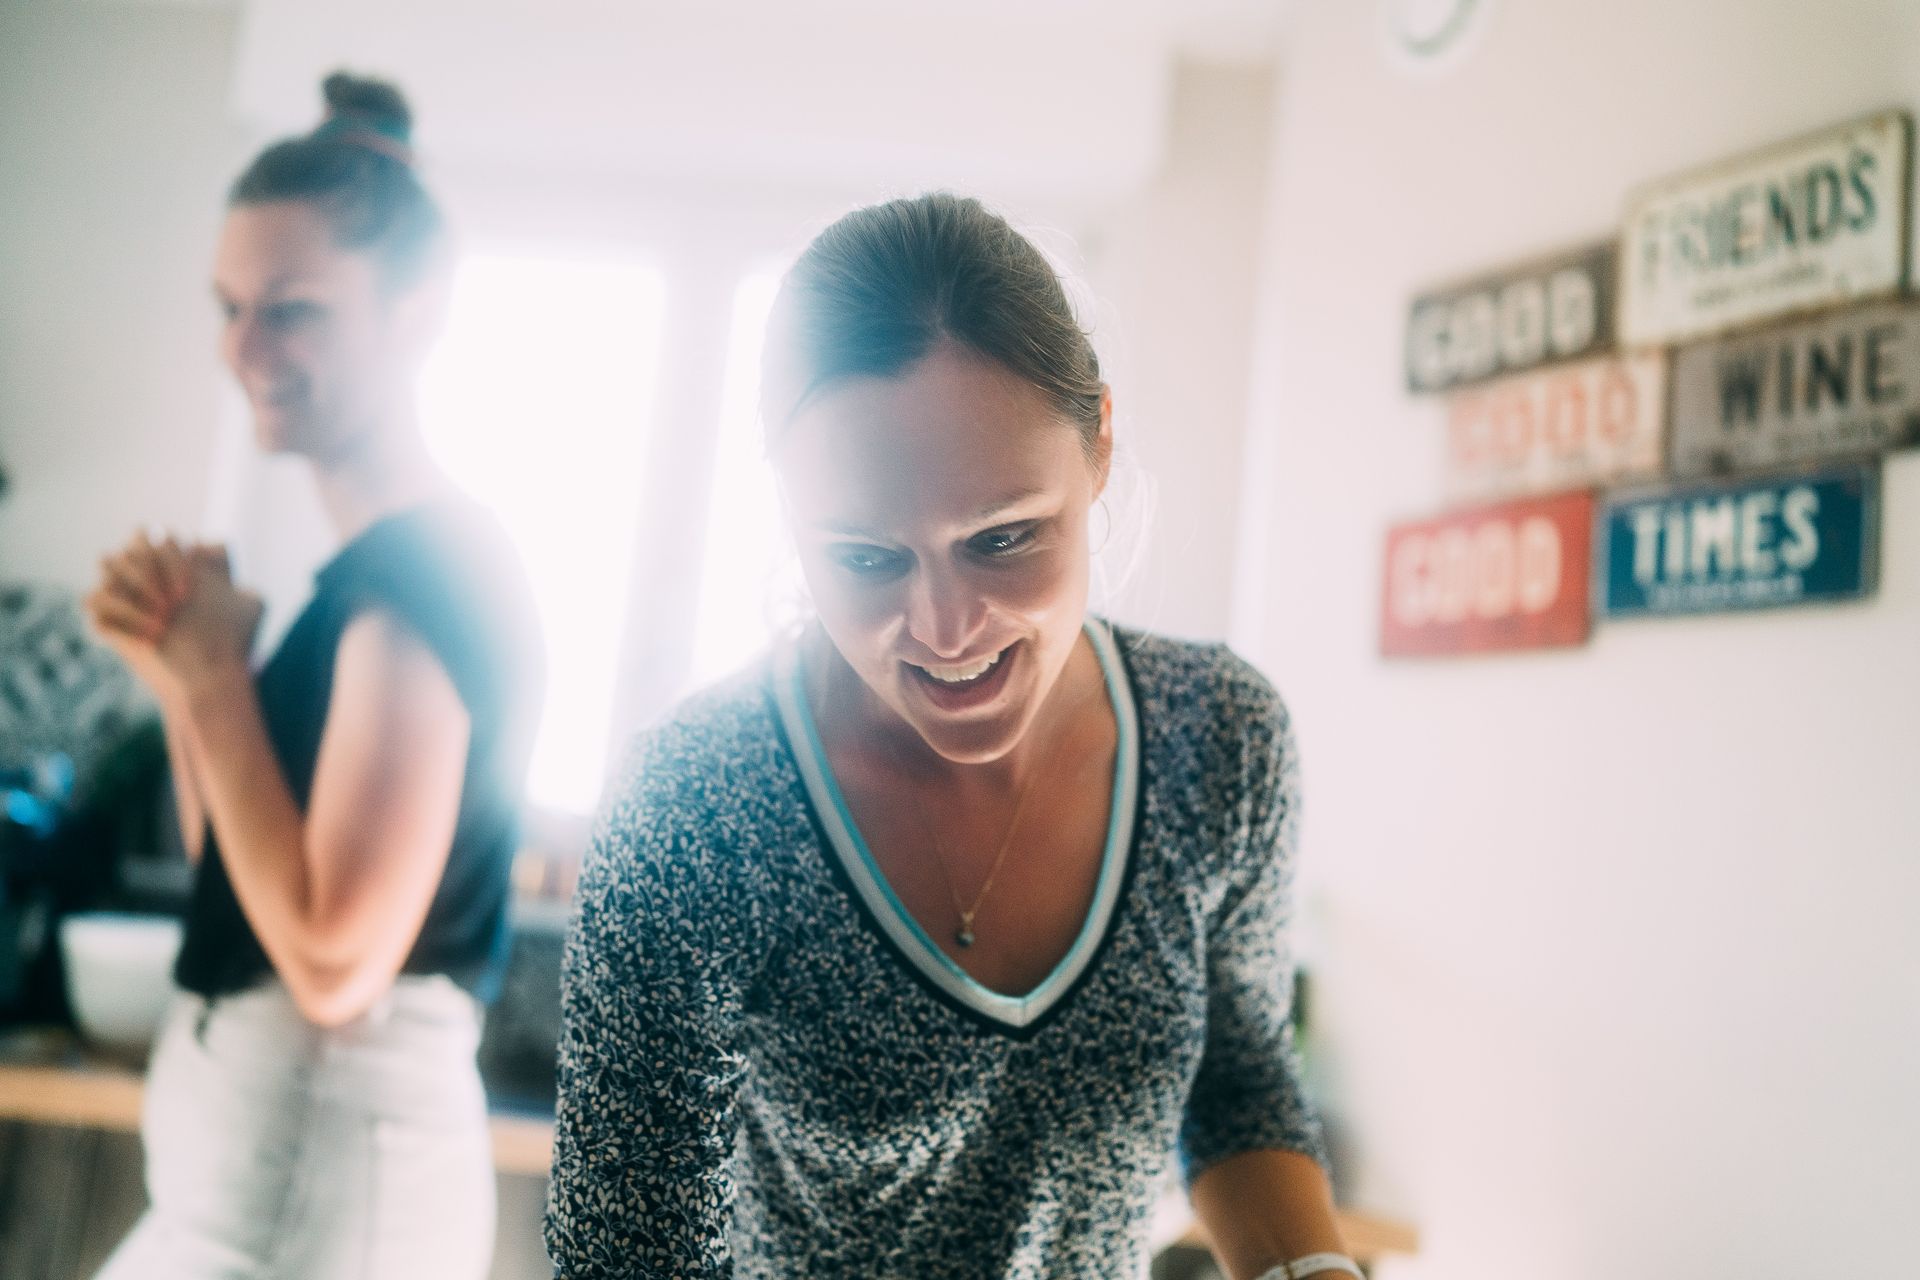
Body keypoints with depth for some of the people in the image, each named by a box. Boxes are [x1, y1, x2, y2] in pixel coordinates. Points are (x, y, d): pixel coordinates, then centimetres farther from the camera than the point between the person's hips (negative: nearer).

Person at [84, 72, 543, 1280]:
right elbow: (243, 885, 13)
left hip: (317, 1168, -9)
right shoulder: (376, 565, 8)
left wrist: (217, 672, -17)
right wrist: (181, 670, -2)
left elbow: (335, 960, -24)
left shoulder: (424, 571, -20)